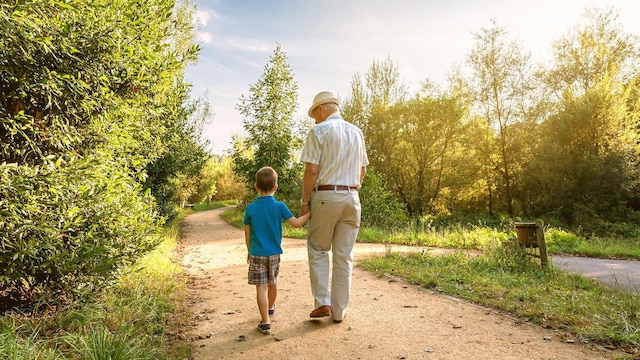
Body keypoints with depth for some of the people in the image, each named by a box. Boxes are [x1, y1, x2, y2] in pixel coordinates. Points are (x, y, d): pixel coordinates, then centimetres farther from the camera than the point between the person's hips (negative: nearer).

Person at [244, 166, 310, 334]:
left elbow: (247, 234, 1)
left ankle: (265, 322, 1)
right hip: (274, 254, 2)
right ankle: (270, 307, 46)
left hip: (256, 254, -1)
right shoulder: (279, 206, -10)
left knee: (261, 287, 2)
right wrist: (310, 212, 2)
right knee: (272, 283, 22)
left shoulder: (250, 208, -6)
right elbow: (297, 223, -10)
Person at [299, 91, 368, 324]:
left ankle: (322, 302, 7)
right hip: (351, 197, 5)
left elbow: (312, 170, -12)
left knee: (318, 250, 12)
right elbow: (363, 170, 14)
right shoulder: (356, 132, 12)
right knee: (344, 256, 9)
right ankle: (339, 311, 16)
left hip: (325, 196, -5)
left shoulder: (319, 131, -6)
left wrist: (305, 201, -4)